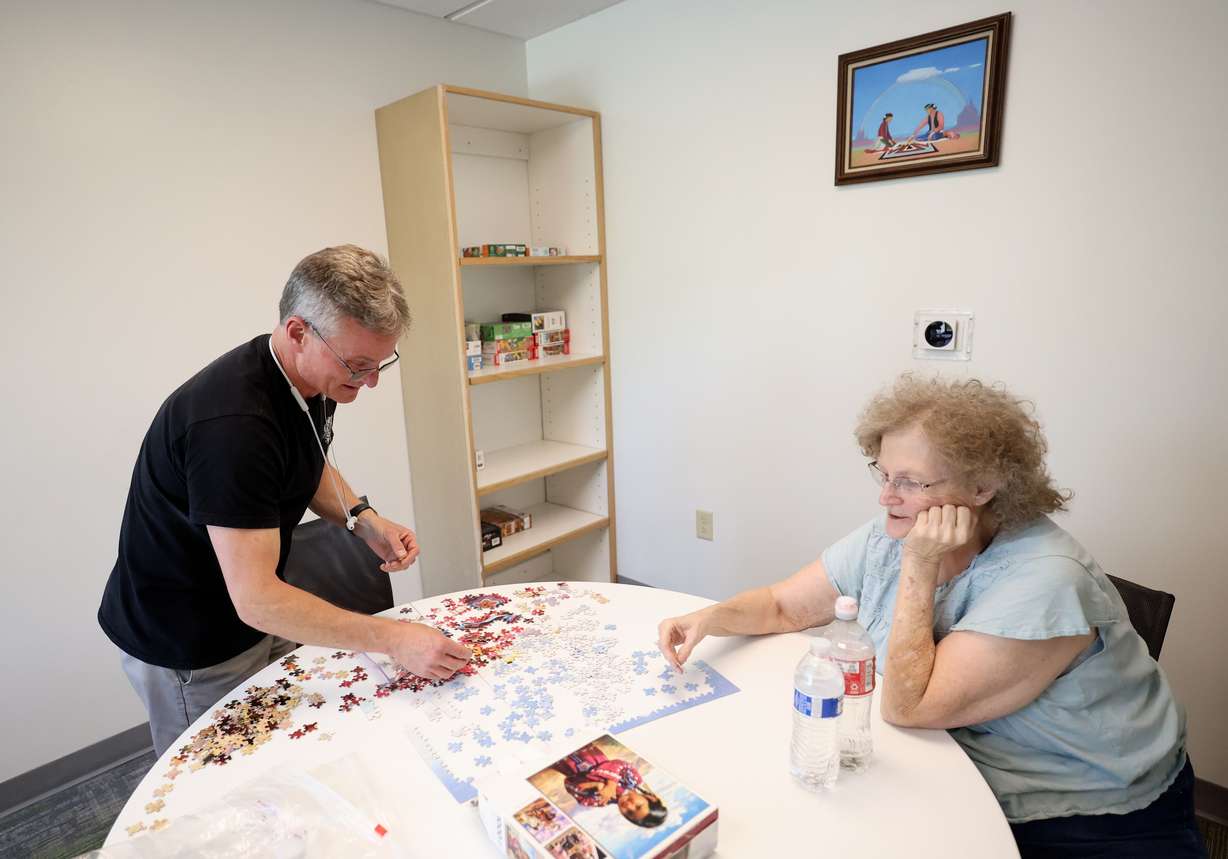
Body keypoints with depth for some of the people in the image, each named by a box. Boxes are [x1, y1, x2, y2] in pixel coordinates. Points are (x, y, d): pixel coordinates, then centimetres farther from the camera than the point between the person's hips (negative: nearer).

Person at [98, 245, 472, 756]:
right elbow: (256, 600, -34)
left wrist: (363, 520, -7)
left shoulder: (313, 377, -8)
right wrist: (394, 640, -32)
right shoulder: (232, 422, -35)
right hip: (187, 649, -7)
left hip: (257, 615, 7)